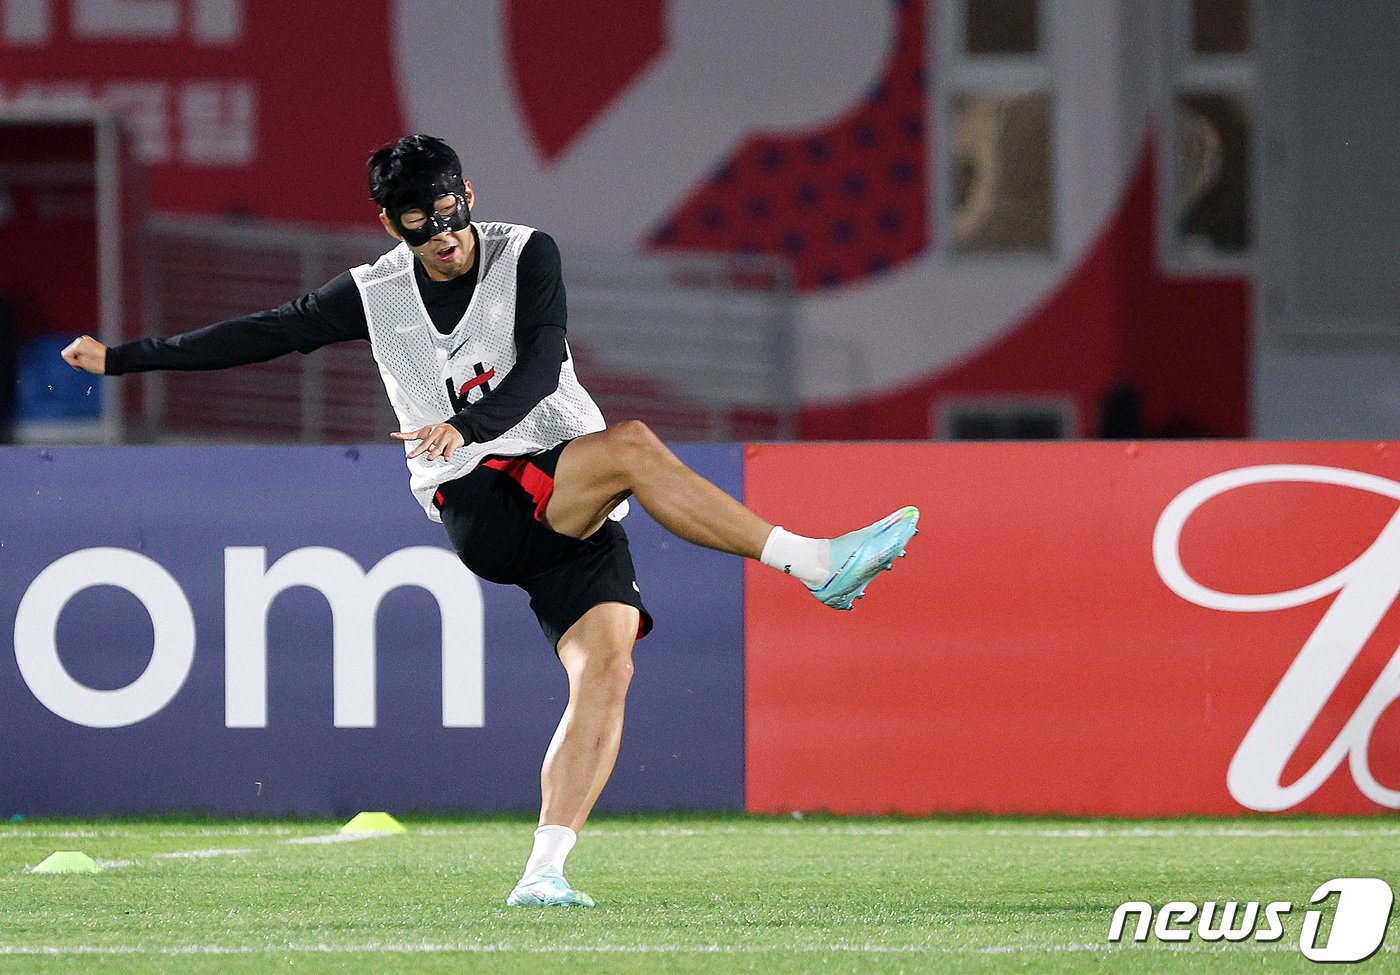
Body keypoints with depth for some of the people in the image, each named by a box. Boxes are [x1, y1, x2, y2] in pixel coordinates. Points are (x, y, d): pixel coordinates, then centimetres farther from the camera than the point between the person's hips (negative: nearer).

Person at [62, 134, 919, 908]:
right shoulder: (375, 296, 6)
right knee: (632, 445, -29)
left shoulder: (526, 255, 1)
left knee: (606, 668, -20)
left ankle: (544, 872, -20)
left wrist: (467, 426, -30)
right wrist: (121, 358, 15)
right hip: (479, 509, -2)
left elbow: (542, 365, -12)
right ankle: (815, 562, -31)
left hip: (574, 511, 2)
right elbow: (262, 334, 13)